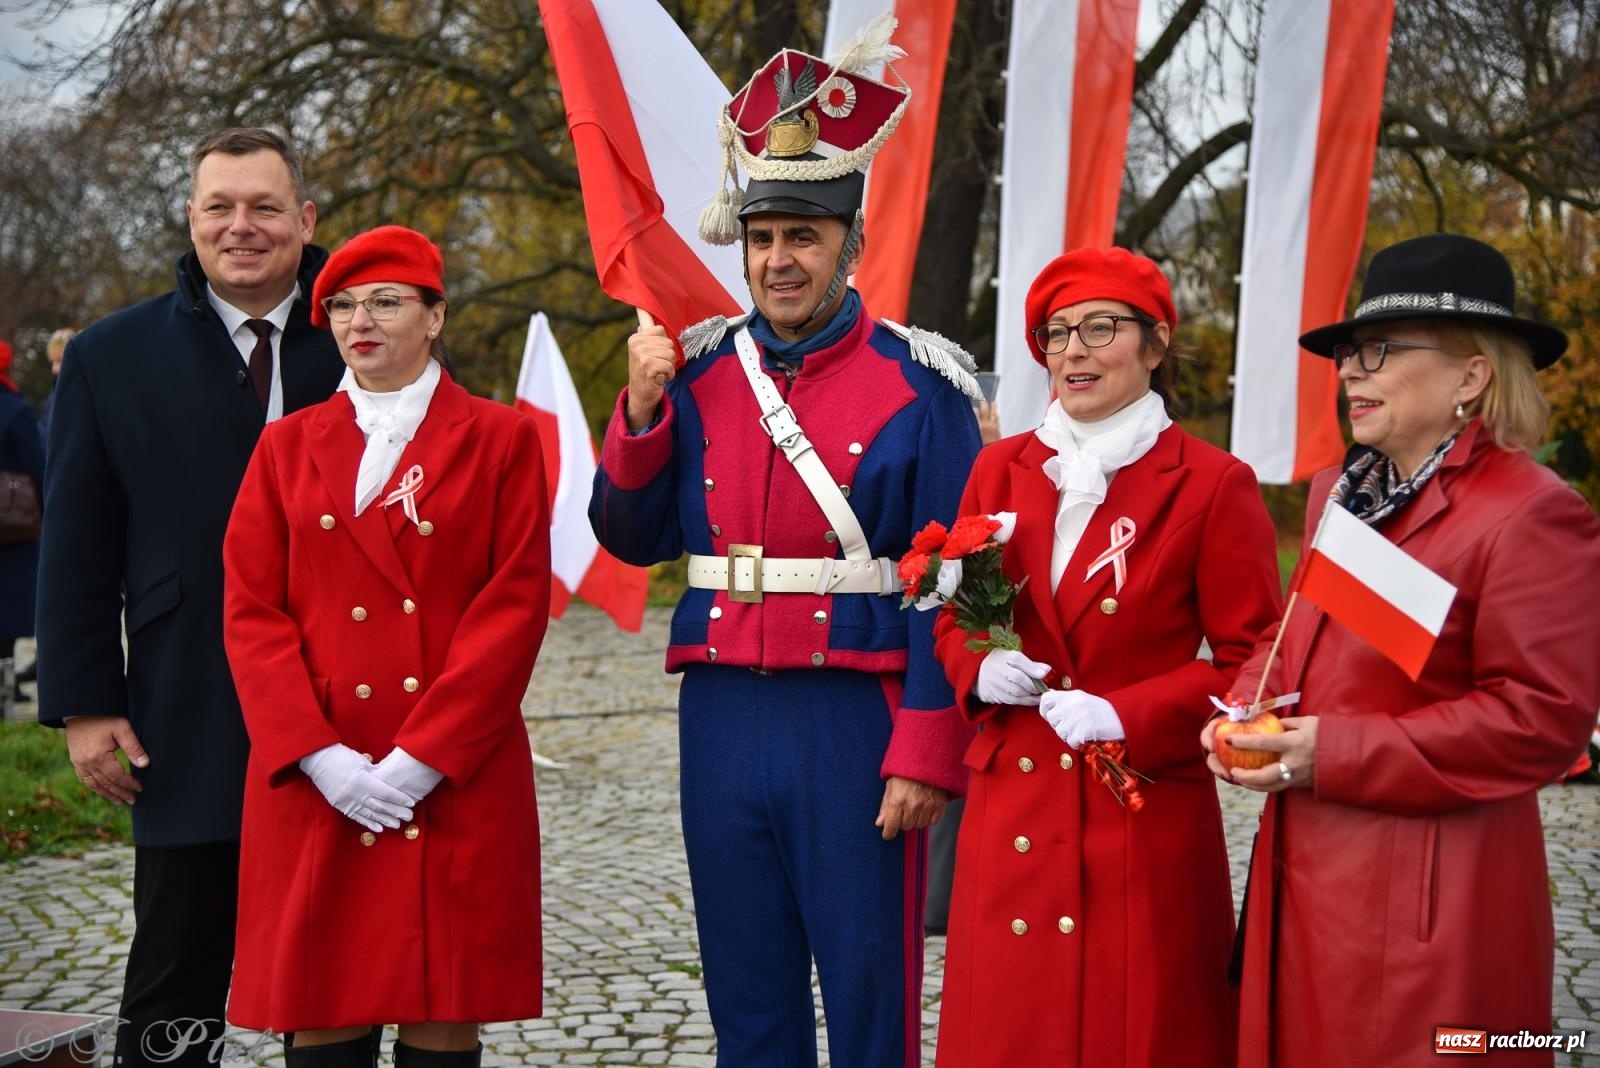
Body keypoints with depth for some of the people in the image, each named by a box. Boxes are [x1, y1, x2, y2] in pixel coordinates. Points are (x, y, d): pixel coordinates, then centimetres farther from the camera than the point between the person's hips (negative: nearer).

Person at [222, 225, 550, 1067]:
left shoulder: (500, 440, 5)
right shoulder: (288, 446, 12)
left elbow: (516, 606, -3)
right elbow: (251, 611, 5)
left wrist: (422, 758, -11)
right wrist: (320, 757, -8)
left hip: (458, 785, -2)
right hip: (312, 789, 2)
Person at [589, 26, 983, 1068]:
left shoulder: (919, 384, -5)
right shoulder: (701, 373, 7)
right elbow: (635, 538, 11)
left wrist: (926, 755, -13)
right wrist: (644, 409, -4)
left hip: (856, 728, -4)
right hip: (723, 719, 4)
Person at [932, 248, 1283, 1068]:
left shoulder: (1213, 486, -5)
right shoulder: (1001, 469, 9)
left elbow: (1250, 660, -5)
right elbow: (955, 620, 16)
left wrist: (1127, 716, -16)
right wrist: (979, 669, -6)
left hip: (1145, 818, -3)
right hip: (1011, 812, 4)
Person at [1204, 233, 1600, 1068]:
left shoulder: (1531, 515, -14)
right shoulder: (1341, 491, 13)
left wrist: (1335, 753, -19)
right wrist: (1246, 711, 0)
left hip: (1426, 904, -8)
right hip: (1305, 877, 8)